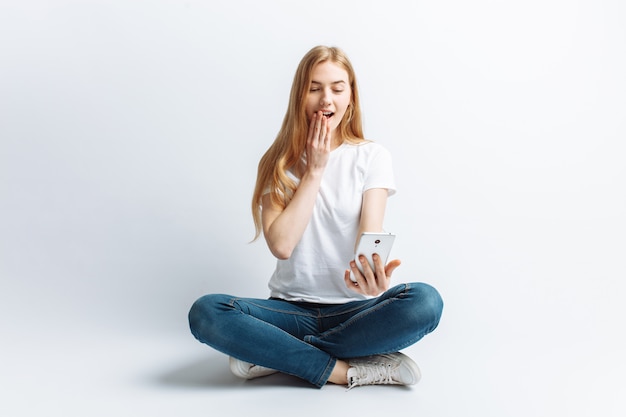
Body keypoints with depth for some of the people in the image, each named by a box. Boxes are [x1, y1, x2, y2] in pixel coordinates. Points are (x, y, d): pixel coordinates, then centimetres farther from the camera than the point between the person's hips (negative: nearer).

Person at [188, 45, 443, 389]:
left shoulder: (372, 156, 2)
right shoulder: (279, 162, 4)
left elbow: (371, 233, -12)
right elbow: (281, 244, -9)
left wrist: (374, 271, -36)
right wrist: (314, 170, -8)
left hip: (355, 309, 0)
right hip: (293, 307, 0)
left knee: (425, 301, -32)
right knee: (205, 312, -27)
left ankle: (273, 353, -20)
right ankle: (343, 370, -22)